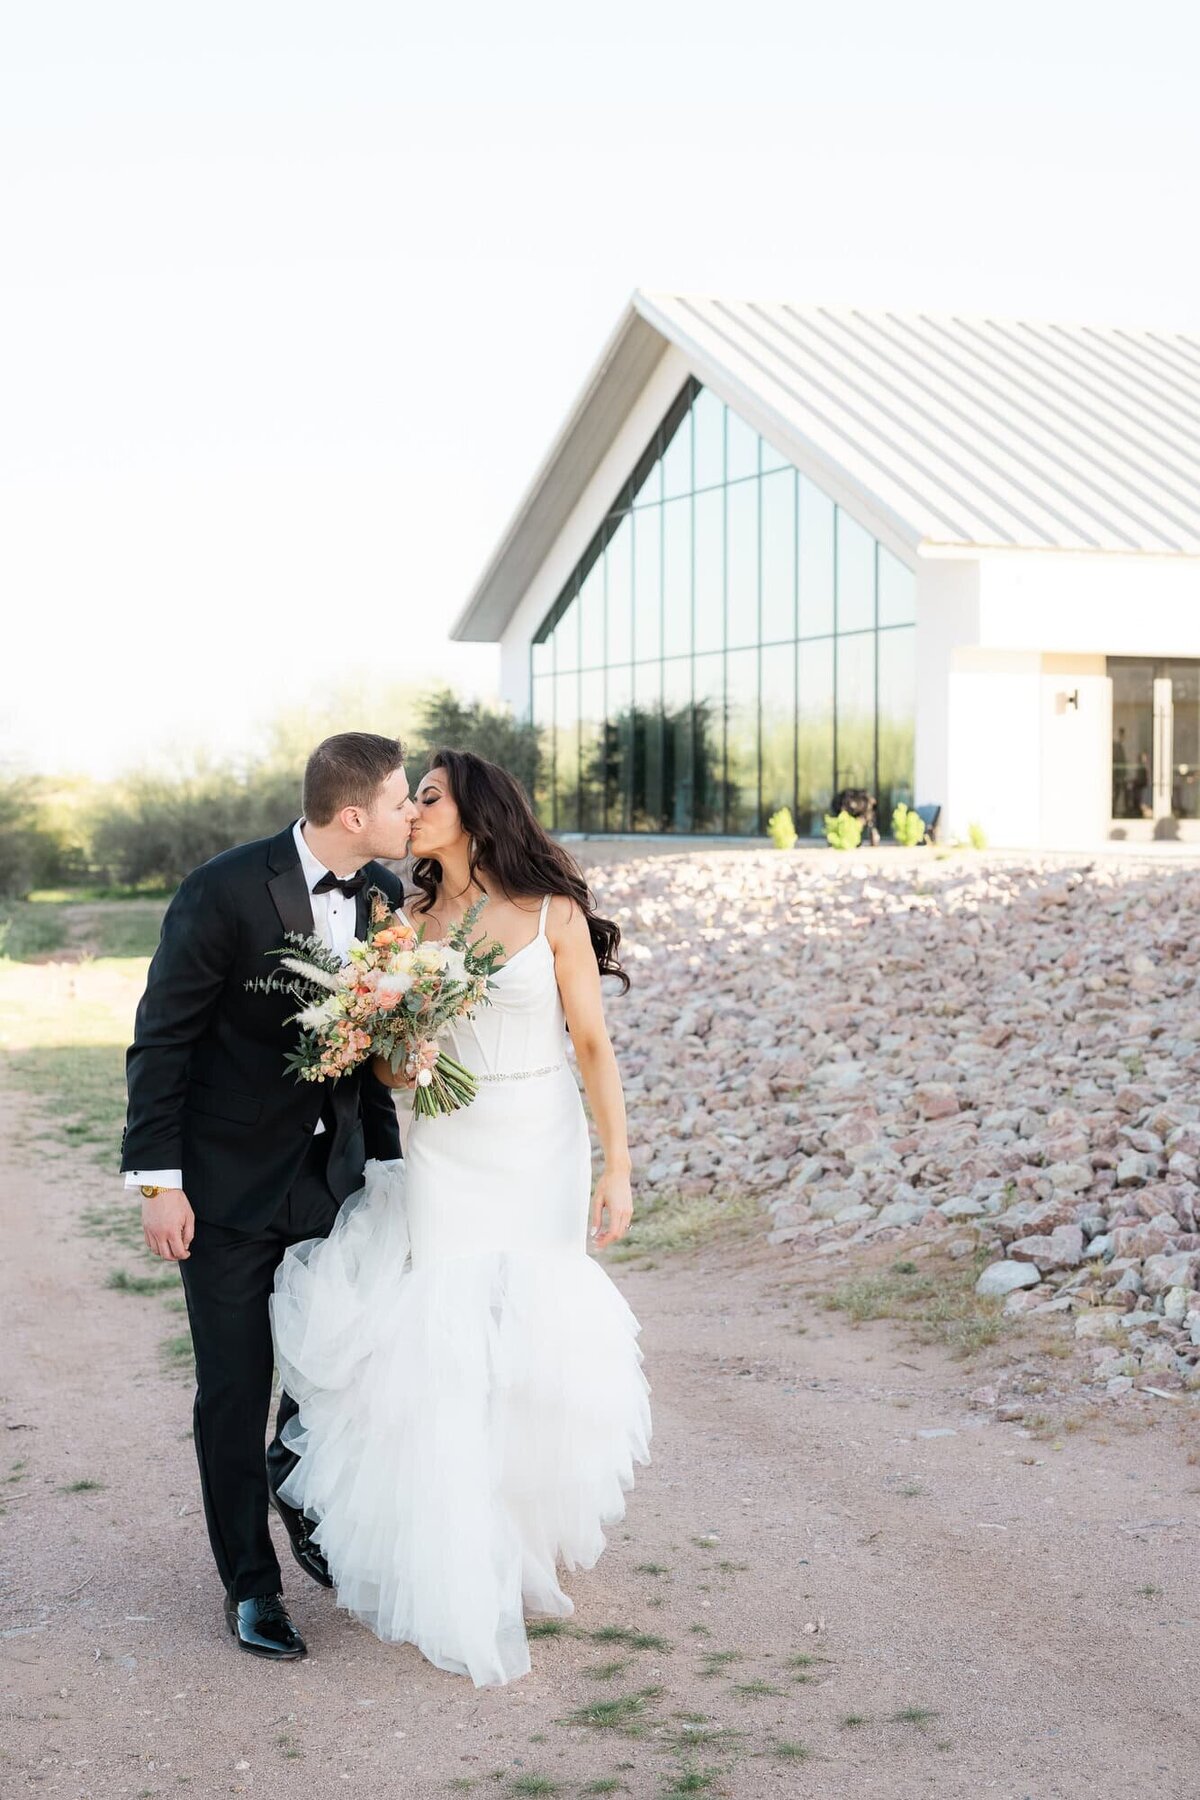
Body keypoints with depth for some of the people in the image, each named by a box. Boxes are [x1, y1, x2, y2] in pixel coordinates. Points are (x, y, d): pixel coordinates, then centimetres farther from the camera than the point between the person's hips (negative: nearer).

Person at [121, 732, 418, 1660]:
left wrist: (386, 1155, 8)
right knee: (235, 1390, 4)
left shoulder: (386, 894, -2)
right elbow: (162, 1040, -14)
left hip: (333, 1171, 5)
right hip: (230, 1181, -5)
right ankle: (251, 1584, 21)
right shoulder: (226, 891, -19)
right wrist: (158, 1181, -15)